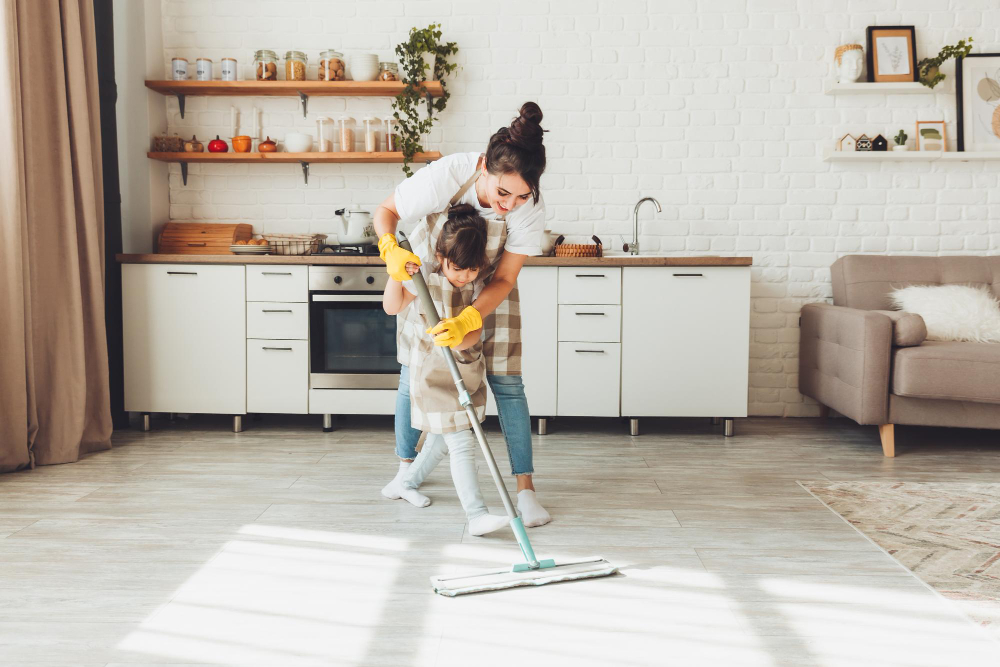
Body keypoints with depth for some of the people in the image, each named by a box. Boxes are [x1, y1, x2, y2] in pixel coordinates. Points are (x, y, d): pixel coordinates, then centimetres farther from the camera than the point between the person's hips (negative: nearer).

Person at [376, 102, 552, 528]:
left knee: (506, 381, -8)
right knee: (413, 374, 6)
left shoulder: (530, 209, -31)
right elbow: (386, 210, -19)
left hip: (488, 289, 0)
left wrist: (467, 321, -40)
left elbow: (503, 280, -24)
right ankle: (406, 467, 27)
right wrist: (391, 249, -39)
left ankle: (525, 489, -2)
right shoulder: (446, 176, -36)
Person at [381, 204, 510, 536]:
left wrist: (463, 337, -31)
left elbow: (476, 328, -8)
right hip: (433, 375, -6)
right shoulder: (425, 280, -11)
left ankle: (409, 482, 44)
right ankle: (476, 515, -14)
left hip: (467, 372, 6)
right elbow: (392, 307, -10)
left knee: (442, 440, 21)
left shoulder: (479, 287, -2)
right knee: (462, 444, -13)